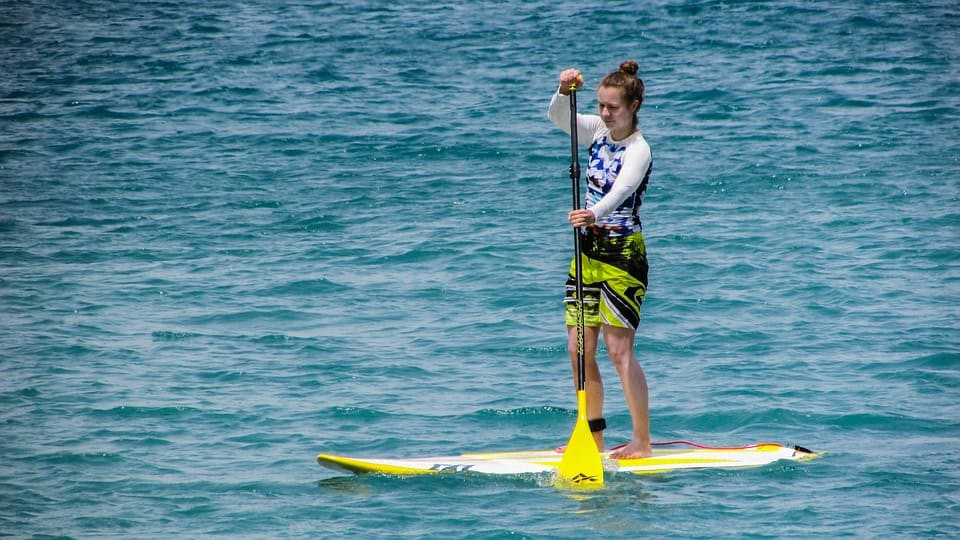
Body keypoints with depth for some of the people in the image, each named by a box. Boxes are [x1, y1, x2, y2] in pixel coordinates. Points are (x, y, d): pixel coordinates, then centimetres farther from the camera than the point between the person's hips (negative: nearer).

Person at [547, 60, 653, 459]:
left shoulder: (638, 150, -15)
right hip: (588, 251, 7)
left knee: (619, 349, -10)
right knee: (579, 348, 6)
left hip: (623, 253, -7)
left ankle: (642, 441, -7)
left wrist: (595, 213, -51)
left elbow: (620, 191, -32)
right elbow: (557, 117, 1)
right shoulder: (598, 131, 7)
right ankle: (593, 437, 14)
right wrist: (565, 92, -20)